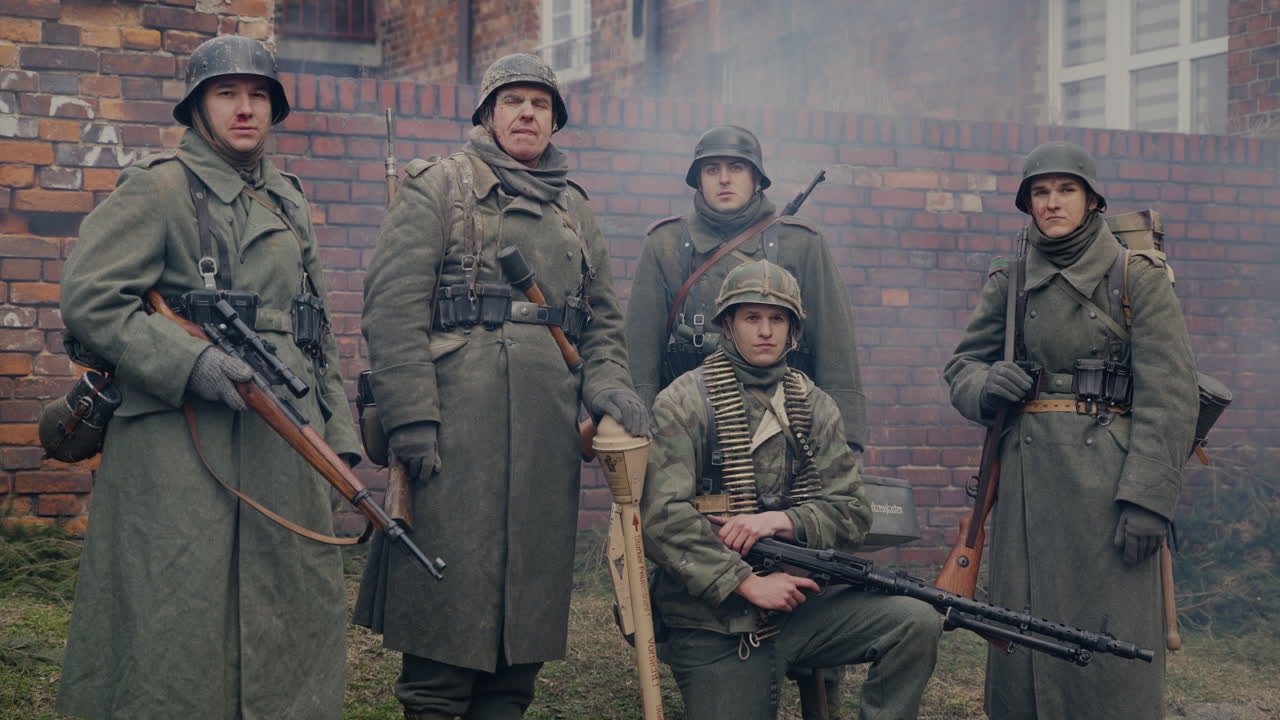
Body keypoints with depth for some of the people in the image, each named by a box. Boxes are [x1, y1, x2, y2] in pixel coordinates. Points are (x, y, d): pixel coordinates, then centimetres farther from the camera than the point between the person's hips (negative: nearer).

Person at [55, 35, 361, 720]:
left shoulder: (288, 200, 19)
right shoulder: (158, 187, -2)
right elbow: (87, 298, -11)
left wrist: (338, 432, 15)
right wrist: (194, 362, -20)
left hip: (284, 440, 7)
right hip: (180, 447, -6)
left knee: (298, 612, 7)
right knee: (178, 619, -5)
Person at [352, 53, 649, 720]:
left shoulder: (574, 209, 21)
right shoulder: (437, 188, 4)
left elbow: (603, 320, 23)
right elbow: (394, 306, -6)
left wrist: (606, 382, 2)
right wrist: (411, 416, -15)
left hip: (548, 430, 5)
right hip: (458, 420, -5)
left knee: (533, 584, 7)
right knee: (450, 583, -5)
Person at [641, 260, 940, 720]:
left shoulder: (814, 406, 10)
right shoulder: (684, 403, -4)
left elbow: (852, 514, 5)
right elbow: (663, 518, -14)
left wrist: (780, 521, -14)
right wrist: (748, 583, -19)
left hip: (799, 606, 4)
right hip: (715, 631, -4)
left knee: (916, 623, -16)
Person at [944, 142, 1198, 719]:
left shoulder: (1138, 277, 1)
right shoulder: (1008, 283, 12)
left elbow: (1170, 395, -5)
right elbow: (961, 367, 18)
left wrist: (1148, 497, -14)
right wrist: (987, 385, -8)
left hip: (1108, 476, -3)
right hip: (1028, 480, 4)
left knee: (1111, 637, -4)